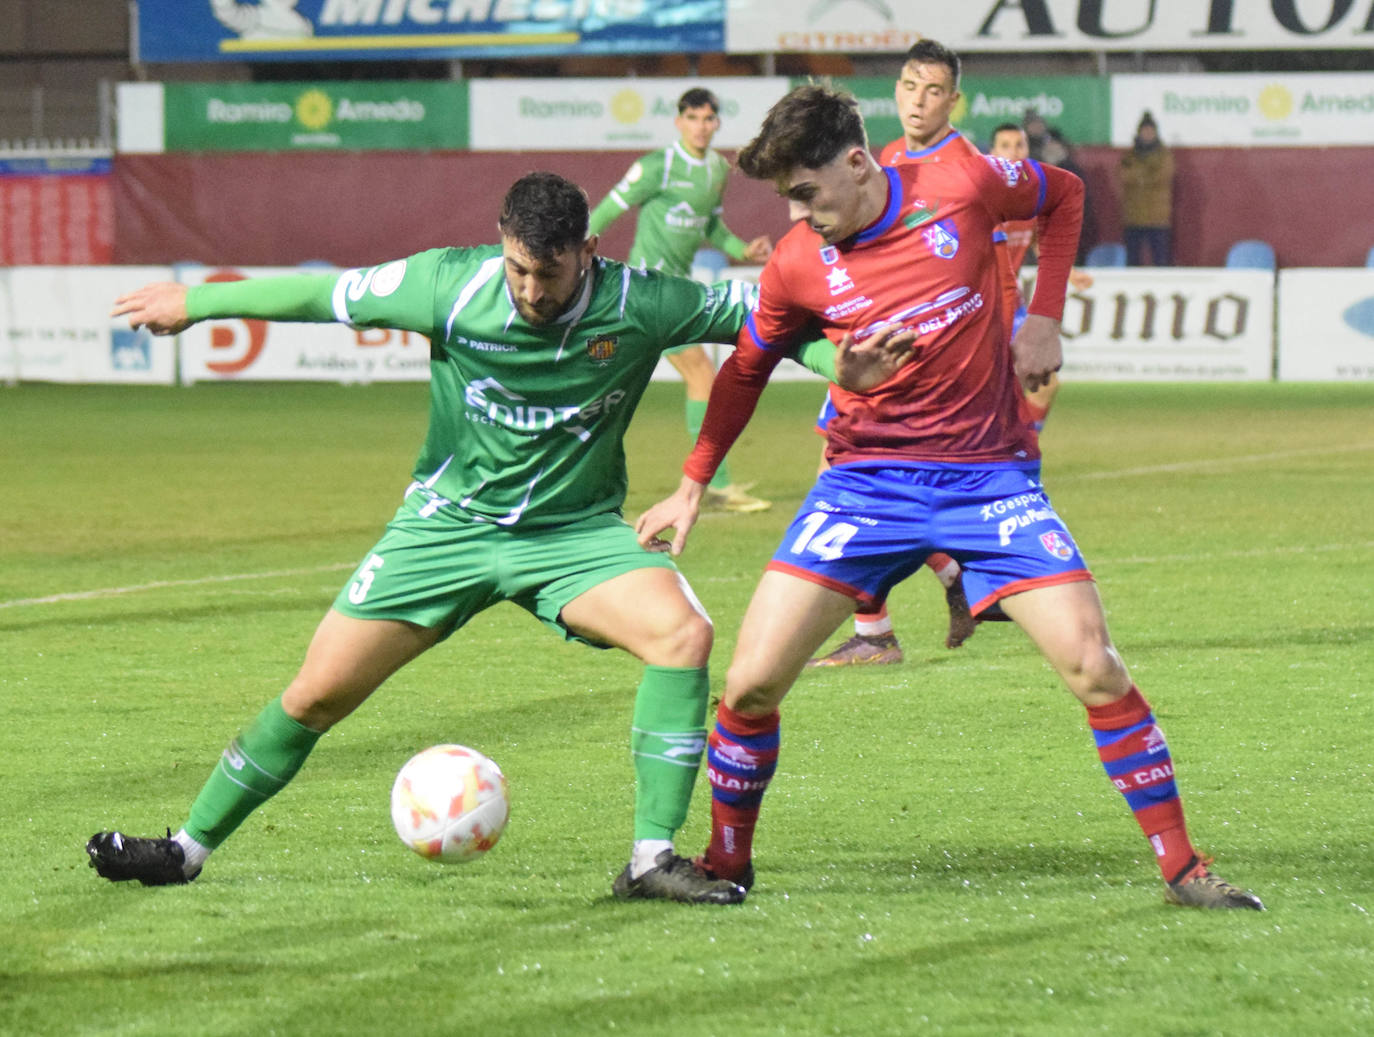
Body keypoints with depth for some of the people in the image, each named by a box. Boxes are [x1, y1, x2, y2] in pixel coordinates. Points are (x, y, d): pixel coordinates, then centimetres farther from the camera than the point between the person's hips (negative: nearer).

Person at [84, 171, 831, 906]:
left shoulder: (640, 305, -18)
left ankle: (652, 860, -21)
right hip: (449, 522, 0)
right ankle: (189, 847, 19)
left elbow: (756, 311, -5)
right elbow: (325, 295, -4)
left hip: (574, 532, 0)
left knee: (683, 633, -27)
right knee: (319, 693, -2)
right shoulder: (450, 285, -17)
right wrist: (194, 304, 6)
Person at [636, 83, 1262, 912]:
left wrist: (1044, 319, 1)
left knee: (1095, 666, -14)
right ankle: (727, 860, 16)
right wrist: (692, 486, 12)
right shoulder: (797, 266, -5)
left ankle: (1181, 867, -1)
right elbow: (747, 370, 14)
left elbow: (1063, 196, 11)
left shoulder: (963, 188, -10)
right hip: (867, 482, 1)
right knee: (753, 681, -8)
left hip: (990, 474, -1)